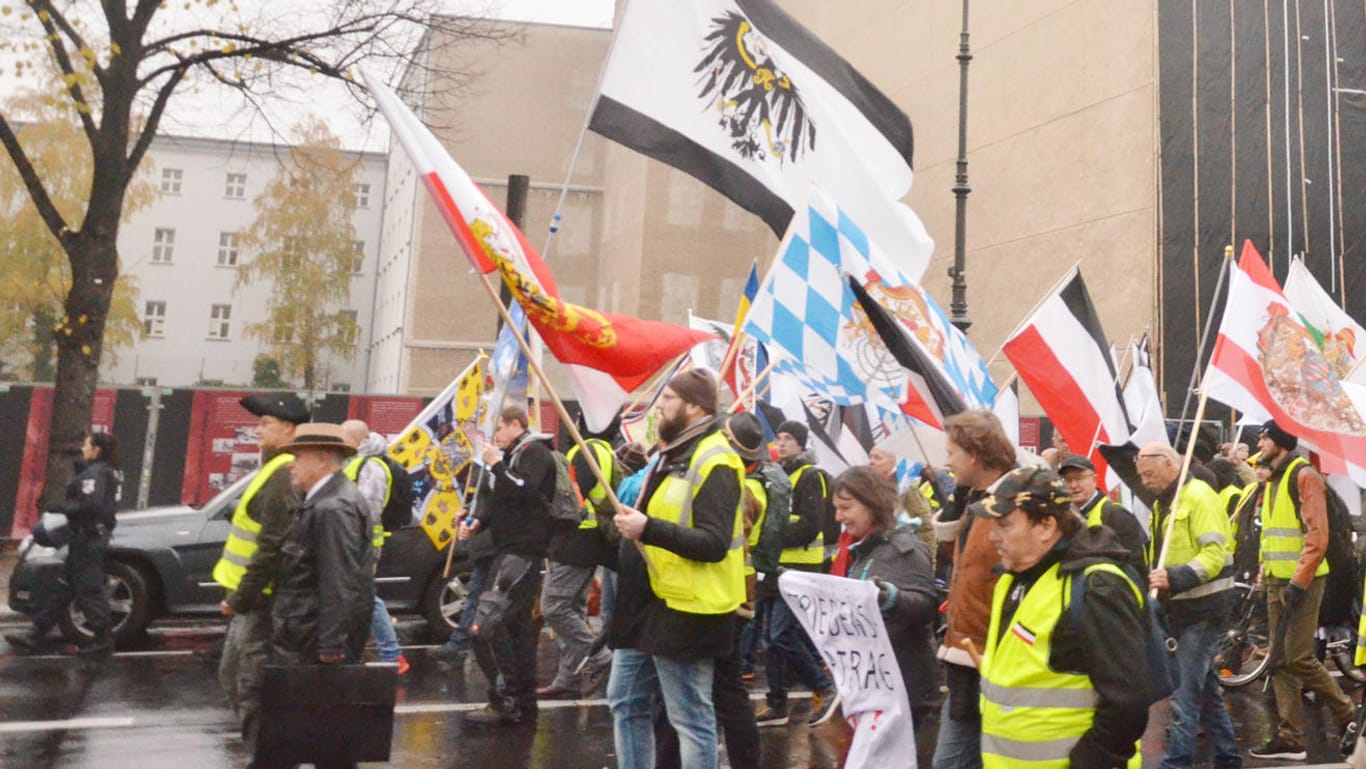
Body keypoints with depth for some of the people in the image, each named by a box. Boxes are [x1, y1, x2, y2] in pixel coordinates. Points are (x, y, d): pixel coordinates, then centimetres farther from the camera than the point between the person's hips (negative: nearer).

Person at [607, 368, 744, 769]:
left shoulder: (714, 463, -16)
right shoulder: (673, 454, 15)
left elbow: (714, 543, -26)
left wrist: (648, 529, -32)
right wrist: (630, 523, 15)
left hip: (683, 611, -10)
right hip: (647, 606, 10)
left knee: (690, 719, 0)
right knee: (626, 703, 16)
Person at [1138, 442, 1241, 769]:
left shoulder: (1198, 496, -14)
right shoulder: (1163, 503, 15)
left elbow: (1215, 553, -22)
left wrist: (1174, 578, -31)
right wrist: (1157, 579, 9)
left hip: (1203, 607, -9)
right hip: (1183, 607, 9)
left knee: (1185, 690, -10)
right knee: (1205, 686, 16)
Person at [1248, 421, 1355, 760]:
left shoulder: (1303, 475, -11)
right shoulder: (1273, 480, 17)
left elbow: (1317, 536, -18)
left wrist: (1299, 582, -21)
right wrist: (1266, 571, 16)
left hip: (1301, 581, -9)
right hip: (1277, 581, 9)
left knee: (1298, 657, -9)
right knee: (1280, 660, 6)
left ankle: (1348, 717, 11)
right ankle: (1290, 738, 10)